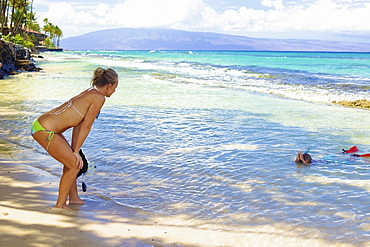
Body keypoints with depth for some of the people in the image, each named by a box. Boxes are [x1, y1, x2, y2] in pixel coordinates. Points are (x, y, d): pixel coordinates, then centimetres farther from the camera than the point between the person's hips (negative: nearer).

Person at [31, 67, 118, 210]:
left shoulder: (89, 93, 17)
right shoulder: (99, 98, -11)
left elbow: (78, 124, 17)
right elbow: (86, 127, -10)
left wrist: (74, 151, 17)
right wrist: (76, 151, -3)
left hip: (41, 123, 10)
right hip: (45, 130, -10)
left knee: (72, 160, 22)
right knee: (75, 165, -1)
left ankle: (73, 197, 34)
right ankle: (60, 204, 12)